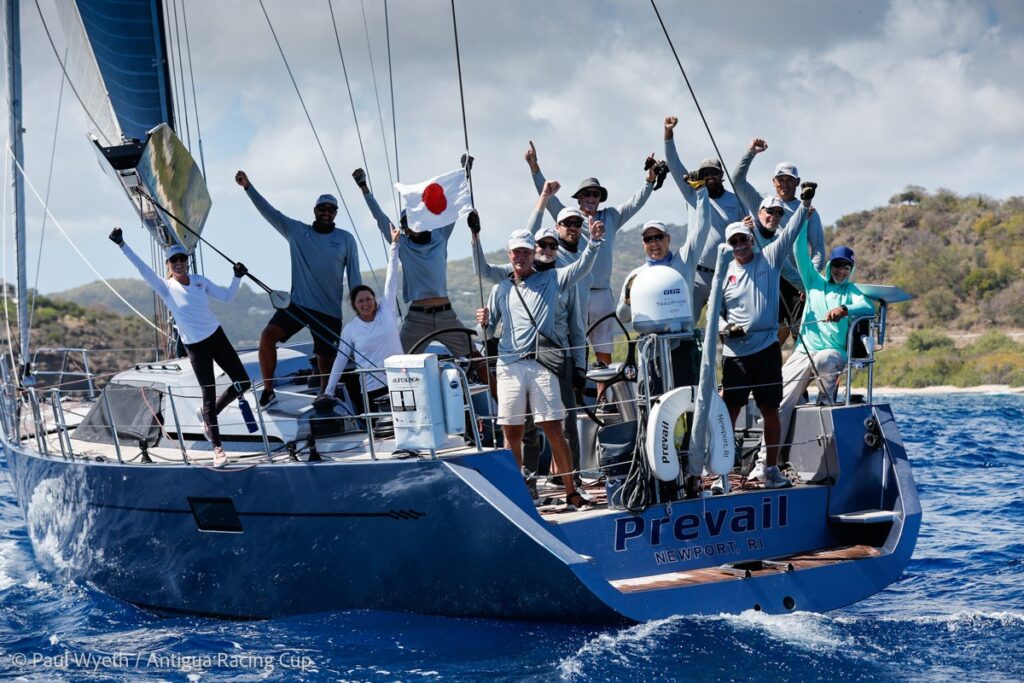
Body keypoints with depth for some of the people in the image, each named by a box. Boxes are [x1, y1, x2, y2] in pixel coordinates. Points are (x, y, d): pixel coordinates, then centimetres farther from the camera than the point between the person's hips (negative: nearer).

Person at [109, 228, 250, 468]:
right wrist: (122, 245, -26)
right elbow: (142, 268, -18)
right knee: (209, 397, -3)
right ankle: (217, 448, 9)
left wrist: (238, 277, -5)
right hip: (195, 347, -4)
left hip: (217, 337, 4)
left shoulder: (199, 281, 3)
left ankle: (207, 416, 26)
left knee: (243, 383, 4)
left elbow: (228, 297, 10)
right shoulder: (166, 288, -8)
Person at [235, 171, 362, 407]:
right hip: (297, 303, 1)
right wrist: (248, 187, -12)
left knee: (327, 362, 1)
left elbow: (354, 277, 6)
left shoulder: (345, 239, 5)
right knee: (268, 336, -20)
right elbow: (269, 211, -1)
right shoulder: (297, 231, 7)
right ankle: (268, 390, -10)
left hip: (329, 310, -1)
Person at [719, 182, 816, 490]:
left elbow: (790, 233, 1)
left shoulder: (769, 259, 8)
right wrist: (725, 328, -4)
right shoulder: (724, 273, 10)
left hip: (767, 348, 0)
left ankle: (772, 469, 14)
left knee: (770, 409, 5)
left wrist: (804, 204, -7)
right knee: (729, 410, -2)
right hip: (735, 352, 0)